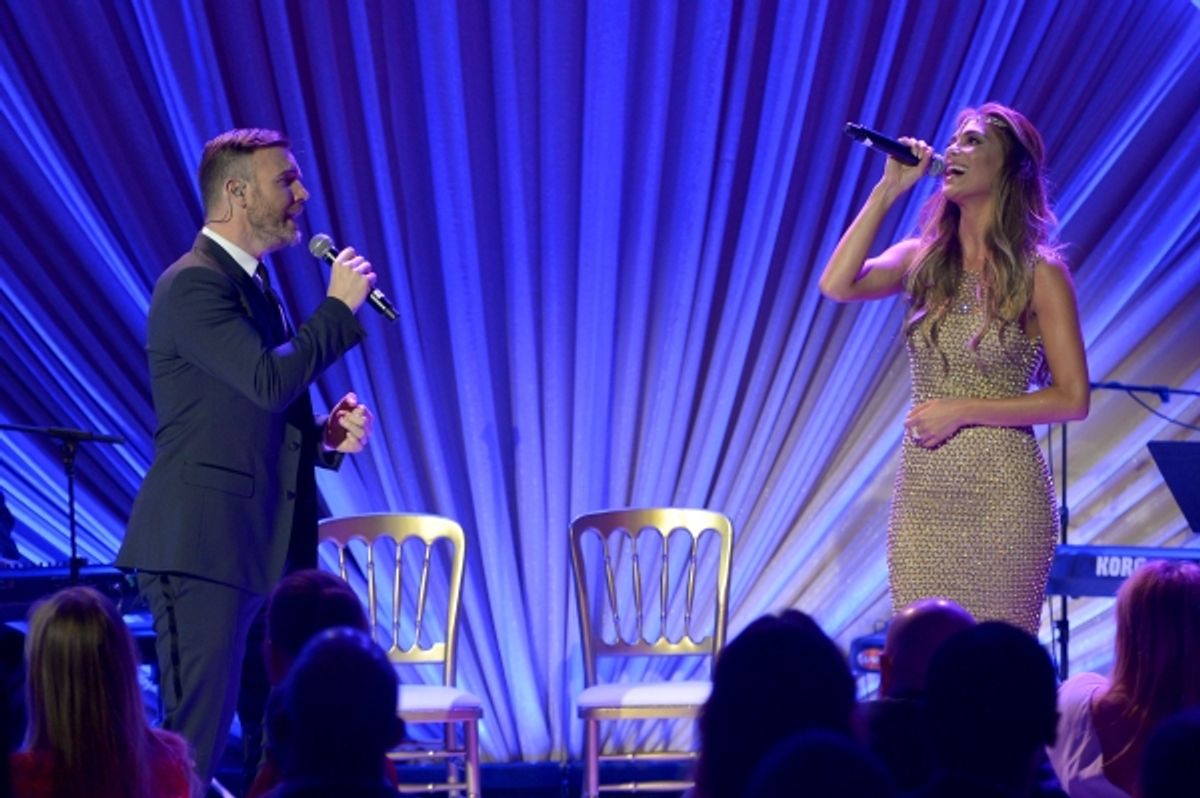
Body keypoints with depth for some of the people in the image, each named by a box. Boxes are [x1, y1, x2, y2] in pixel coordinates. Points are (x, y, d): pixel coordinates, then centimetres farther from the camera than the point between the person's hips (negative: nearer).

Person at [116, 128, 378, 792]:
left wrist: (326, 435, 7)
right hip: (204, 547, -9)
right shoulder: (194, 283, -11)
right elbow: (269, 378, -23)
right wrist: (339, 306, -11)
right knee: (194, 741, -10)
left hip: (266, 552, 10)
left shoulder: (252, 285, 19)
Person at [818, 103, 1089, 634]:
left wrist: (963, 409, -13)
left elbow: (1072, 399, -7)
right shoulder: (923, 261, 9)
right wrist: (888, 189, -5)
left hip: (1001, 492, -4)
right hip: (922, 491, 4)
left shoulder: (1039, 274, -4)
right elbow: (837, 285, -8)